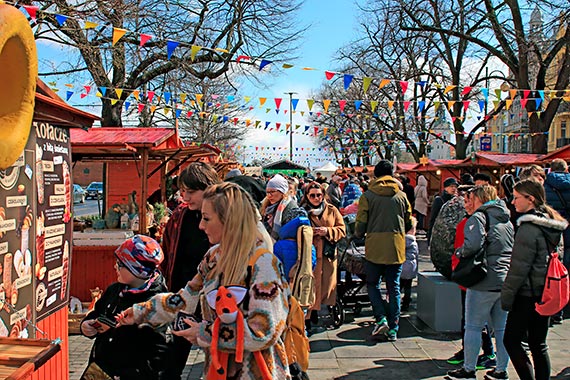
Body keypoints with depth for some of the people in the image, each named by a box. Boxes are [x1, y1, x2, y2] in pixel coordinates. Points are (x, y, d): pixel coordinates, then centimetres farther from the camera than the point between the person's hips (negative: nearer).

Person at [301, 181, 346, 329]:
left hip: (327, 254, 2)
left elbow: (342, 230, 7)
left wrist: (327, 231, -10)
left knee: (327, 283, 4)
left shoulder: (332, 210, 8)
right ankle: (308, 316, 3)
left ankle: (315, 309, 25)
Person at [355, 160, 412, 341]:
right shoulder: (401, 196, 3)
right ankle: (393, 329, 11)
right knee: (394, 287, 9)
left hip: (374, 248, -2)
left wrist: (359, 234, 16)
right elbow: (409, 224, 11)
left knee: (373, 284, 14)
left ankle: (381, 319, -1)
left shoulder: (367, 196, -5)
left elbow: (360, 224, -6)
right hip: (396, 248, 2)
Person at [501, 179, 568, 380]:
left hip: (527, 295, -9)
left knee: (511, 340, 3)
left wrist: (507, 295, -10)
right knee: (539, 344, 15)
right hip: (546, 293, 9)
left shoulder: (529, 228, -18)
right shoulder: (553, 225, 8)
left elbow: (519, 268, -18)